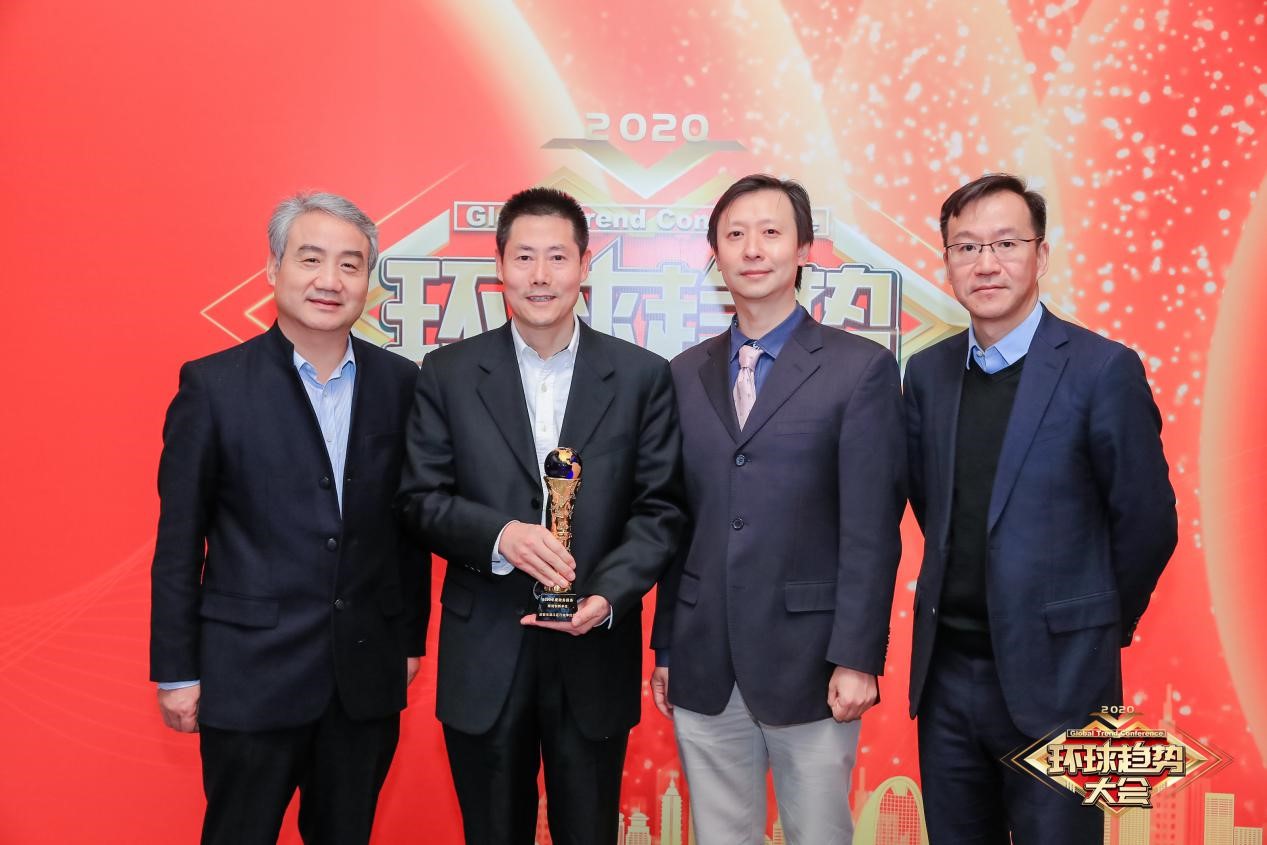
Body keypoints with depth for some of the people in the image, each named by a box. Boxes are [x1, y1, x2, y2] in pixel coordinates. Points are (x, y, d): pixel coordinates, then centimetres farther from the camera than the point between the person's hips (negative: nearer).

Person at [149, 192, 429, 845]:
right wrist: (176, 670, -2)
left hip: (368, 675, 3)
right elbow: (179, 540, -4)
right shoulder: (213, 384, -7)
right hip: (249, 673, -2)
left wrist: (410, 637, 9)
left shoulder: (399, 382, 1)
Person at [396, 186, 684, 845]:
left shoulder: (642, 376, -1)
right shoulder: (449, 373, 1)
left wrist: (608, 596, -17)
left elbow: (659, 509, -2)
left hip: (595, 656, 0)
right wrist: (500, 534, -19)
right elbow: (420, 498, -1)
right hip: (484, 658, 1)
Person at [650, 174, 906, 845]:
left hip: (807, 662, -3)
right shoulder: (685, 375, 8)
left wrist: (857, 660, -11)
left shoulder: (861, 368, -4)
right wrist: (665, 648, 8)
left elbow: (872, 529, -8)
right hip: (702, 666, 4)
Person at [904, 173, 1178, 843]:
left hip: (1055, 679, -4)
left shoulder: (1103, 370, -11)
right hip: (945, 671, 5)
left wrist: (1095, 629, 4)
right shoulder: (928, 372, 4)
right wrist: (959, 599, 12)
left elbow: (1146, 522, -6)